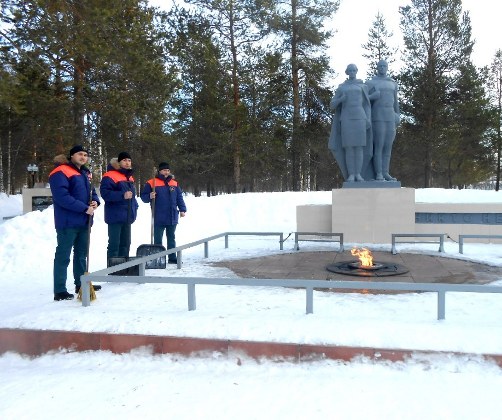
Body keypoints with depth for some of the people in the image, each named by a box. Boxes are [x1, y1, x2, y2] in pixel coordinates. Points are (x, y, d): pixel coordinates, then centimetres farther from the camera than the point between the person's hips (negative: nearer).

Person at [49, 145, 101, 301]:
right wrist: (85, 208, -22)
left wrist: (95, 201, -2)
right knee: (63, 256, -4)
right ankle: (59, 291, 0)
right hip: (68, 222, -9)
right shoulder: (61, 173, -11)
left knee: (82, 254, 17)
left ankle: (81, 284, 30)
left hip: (84, 222, 9)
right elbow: (62, 197, -22)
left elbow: (92, 192, 23)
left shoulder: (85, 173, 16)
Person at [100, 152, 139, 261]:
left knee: (126, 243, 14)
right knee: (114, 243, -5)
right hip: (115, 216, -9)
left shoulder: (129, 177, 18)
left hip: (127, 216, 9)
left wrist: (134, 207, 14)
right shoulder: (110, 176, -11)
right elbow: (105, 193, -22)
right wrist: (122, 195, -30)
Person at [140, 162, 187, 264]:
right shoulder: (151, 183, -4)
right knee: (158, 239, 3)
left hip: (172, 217, 5)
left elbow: (179, 198, 14)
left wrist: (182, 209, 5)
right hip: (158, 218, -4)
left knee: (171, 238, 13)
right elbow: (143, 196, -2)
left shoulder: (174, 183, 10)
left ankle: (172, 258, 21)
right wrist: (150, 197, -23)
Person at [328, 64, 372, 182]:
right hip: (346, 119, 0)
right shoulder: (340, 88, 15)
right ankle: (351, 175, -2)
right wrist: (340, 99, -11)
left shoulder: (363, 86, 15)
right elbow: (332, 105, 10)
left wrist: (369, 119, -4)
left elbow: (367, 105, 11)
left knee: (359, 146, -5)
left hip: (359, 118, 0)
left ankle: (358, 174, -1)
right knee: (348, 146, -6)